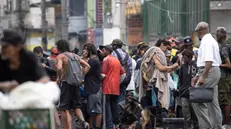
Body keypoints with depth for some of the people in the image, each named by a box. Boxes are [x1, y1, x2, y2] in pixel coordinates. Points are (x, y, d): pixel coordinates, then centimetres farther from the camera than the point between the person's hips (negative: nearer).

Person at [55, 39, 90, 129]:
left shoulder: (60, 56, -6)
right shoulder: (75, 56, 14)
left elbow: (59, 68, -25)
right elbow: (87, 66, 12)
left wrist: (59, 77, -9)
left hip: (65, 82, -6)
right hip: (76, 83, 6)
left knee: (64, 109, -1)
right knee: (76, 106, 15)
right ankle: (83, 120, -10)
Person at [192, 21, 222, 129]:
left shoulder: (206, 41, -13)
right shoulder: (211, 40, 20)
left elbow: (209, 61, -24)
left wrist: (203, 77, -26)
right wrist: (198, 76, 26)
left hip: (209, 72, -10)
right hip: (215, 71, 10)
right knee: (213, 102, 12)